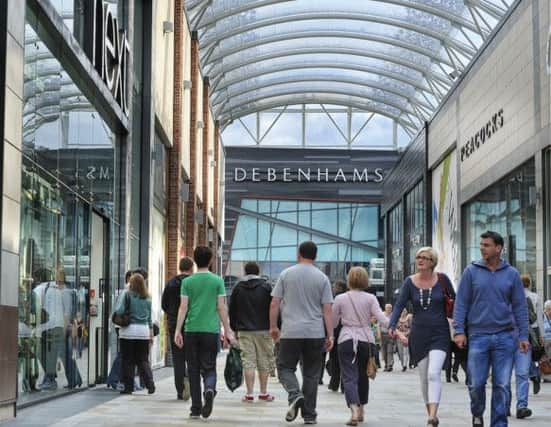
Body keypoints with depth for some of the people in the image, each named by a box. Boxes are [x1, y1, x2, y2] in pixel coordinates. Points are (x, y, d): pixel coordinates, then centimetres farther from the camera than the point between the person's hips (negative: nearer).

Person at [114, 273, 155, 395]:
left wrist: (120, 320, 8)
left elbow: (119, 310, -14)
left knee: (128, 361, 4)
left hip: (129, 331, -4)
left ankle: (128, 387, 6)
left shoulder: (127, 294, -5)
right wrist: (151, 334, 21)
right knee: (143, 360, 10)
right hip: (144, 331, 4)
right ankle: (150, 384, -2)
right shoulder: (147, 298, 9)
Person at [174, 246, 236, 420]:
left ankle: (196, 409, 8)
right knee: (209, 367, 7)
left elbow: (183, 307, -2)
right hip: (211, 330, 0)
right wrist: (227, 331, 6)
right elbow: (221, 308, 1)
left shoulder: (187, 282, 4)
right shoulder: (217, 281, 3)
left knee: (193, 370, 8)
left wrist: (178, 330, -2)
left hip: (191, 330, 0)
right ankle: (210, 389, -26)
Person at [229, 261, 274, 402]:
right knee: (264, 362, 8)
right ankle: (263, 393, 12)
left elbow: (232, 310, 11)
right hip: (263, 330, -1)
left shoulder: (238, 288, 6)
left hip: (244, 331, 1)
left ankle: (249, 394, -4)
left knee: (248, 362, 1)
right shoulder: (266, 286, -1)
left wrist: (234, 328, 19)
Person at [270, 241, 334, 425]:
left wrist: (273, 327, 12)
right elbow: (327, 310, -1)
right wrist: (330, 335, 3)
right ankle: (309, 414, 10)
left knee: (285, 367, 9)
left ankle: (295, 394, -18)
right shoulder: (322, 278, 3)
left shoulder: (286, 274, 3)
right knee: (311, 374, 8)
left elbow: (274, 303, 2)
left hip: (290, 332, -1)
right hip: (315, 333, 1)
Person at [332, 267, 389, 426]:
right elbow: (382, 318, -10)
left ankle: (354, 410, -27)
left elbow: (332, 322, 8)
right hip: (366, 340, 2)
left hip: (346, 340, -2)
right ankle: (360, 411, 27)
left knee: (349, 377, -6)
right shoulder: (370, 298, 0)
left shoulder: (340, 299, 1)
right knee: (363, 375, 18)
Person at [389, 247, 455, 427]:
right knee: (424, 378, 8)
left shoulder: (442, 279, -3)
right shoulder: (410, 282, 0)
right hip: (419, 334, 3)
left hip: (439, 333, -3)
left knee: (433, 373, -19)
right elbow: (399, 305, -2)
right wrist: (392, 326, -16)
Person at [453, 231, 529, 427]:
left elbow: (520, 306, 8)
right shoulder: (471, 272, 4)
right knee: (476, 383, 0)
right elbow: (461, 303, 4)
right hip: (478, 336, 0)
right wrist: (459, 330, -4)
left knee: (502, 385, -1)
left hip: (505, 337, 0)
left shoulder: (512, 274, 6)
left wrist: (524, 335, 3)